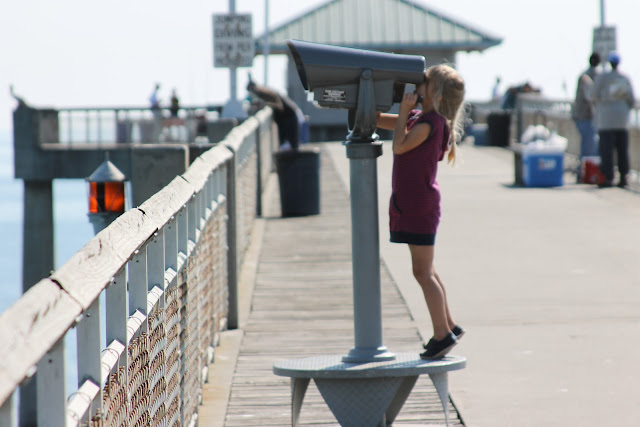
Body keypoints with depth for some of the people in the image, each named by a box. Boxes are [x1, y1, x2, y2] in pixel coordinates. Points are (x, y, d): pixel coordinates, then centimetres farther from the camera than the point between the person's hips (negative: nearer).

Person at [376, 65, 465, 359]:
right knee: (425, 271, 16)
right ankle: (447, 327, 24)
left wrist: (403, 112, -13)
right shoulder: (417, 118, 12)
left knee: (422, 272, -5)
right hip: (409, 203, 10)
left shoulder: (430, 122, -16)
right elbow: (378, 119, 19)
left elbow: (399, 146, -20)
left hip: (421, 205, -10)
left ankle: (442, 333, 2)